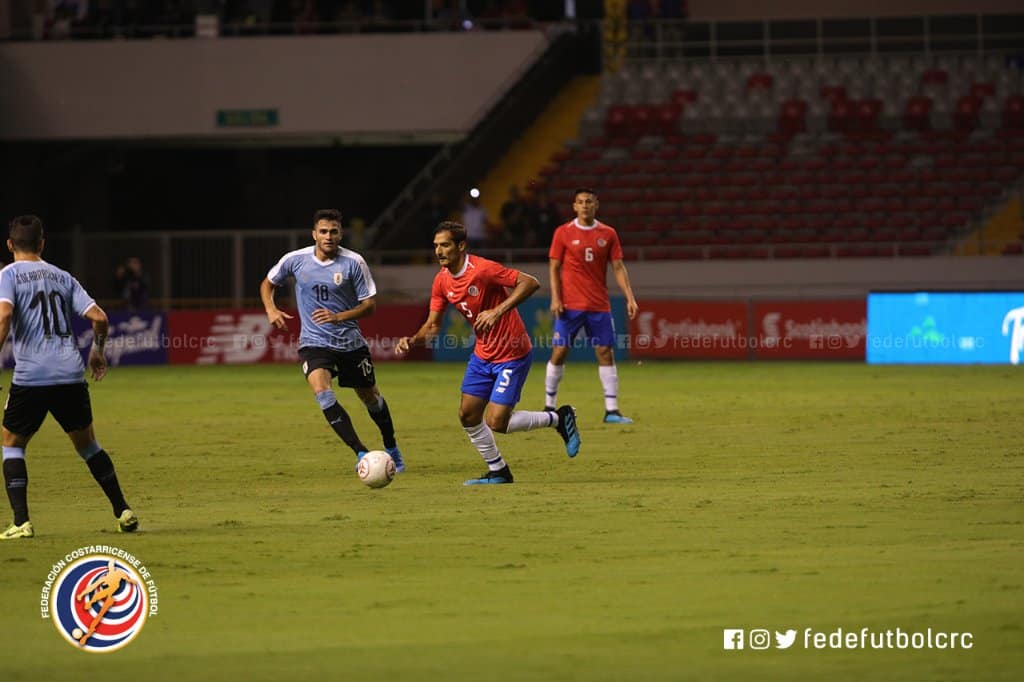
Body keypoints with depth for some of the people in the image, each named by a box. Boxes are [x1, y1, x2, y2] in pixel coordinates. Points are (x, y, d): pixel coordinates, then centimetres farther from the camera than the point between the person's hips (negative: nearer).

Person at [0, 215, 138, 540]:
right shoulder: (62, 277, 16)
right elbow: (98, 317, 9)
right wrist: (97, 351, 25)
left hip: (31, 376, -4)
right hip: (71, 373, 4)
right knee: (86, 443, 19)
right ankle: (123, 512, 16)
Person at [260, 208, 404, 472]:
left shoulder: (353, 262, -10)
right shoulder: (295, 260, -6)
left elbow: (369, 305, -7)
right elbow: (268, 283, 13)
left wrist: (338, 317, -23)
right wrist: (271, 310, -6)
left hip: (350, 341, 0)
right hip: (314, 342, 0)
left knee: (370, 396, 14)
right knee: (322, 391, -26)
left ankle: (391, 449, 40)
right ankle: (361, 453, -28)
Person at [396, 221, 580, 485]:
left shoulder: (483, 269, -23)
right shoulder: (442, 281, 1)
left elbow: (531, 283, -26)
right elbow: (433, 325, 6)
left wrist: (498, 311, -34)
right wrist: (412, 340, -14)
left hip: (512, 354, -8)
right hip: (482, 354, 8)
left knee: (496, 422, -13)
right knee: (468, 416, 6)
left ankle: (559, 418, 8)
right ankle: (498, 472, 23)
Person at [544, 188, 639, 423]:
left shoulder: (608, 234, 6)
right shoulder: (563, 233, 1)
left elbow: (618, 267, 6)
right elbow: (554, 267, 1)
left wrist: (630, 298, -3)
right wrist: (555, 298, -9)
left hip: (599, 305, 2)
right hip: (570, 305, -2)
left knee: (605, 353, -2)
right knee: (559, 352, -3)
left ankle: (611, 410, -1)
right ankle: (549, 407, 8)